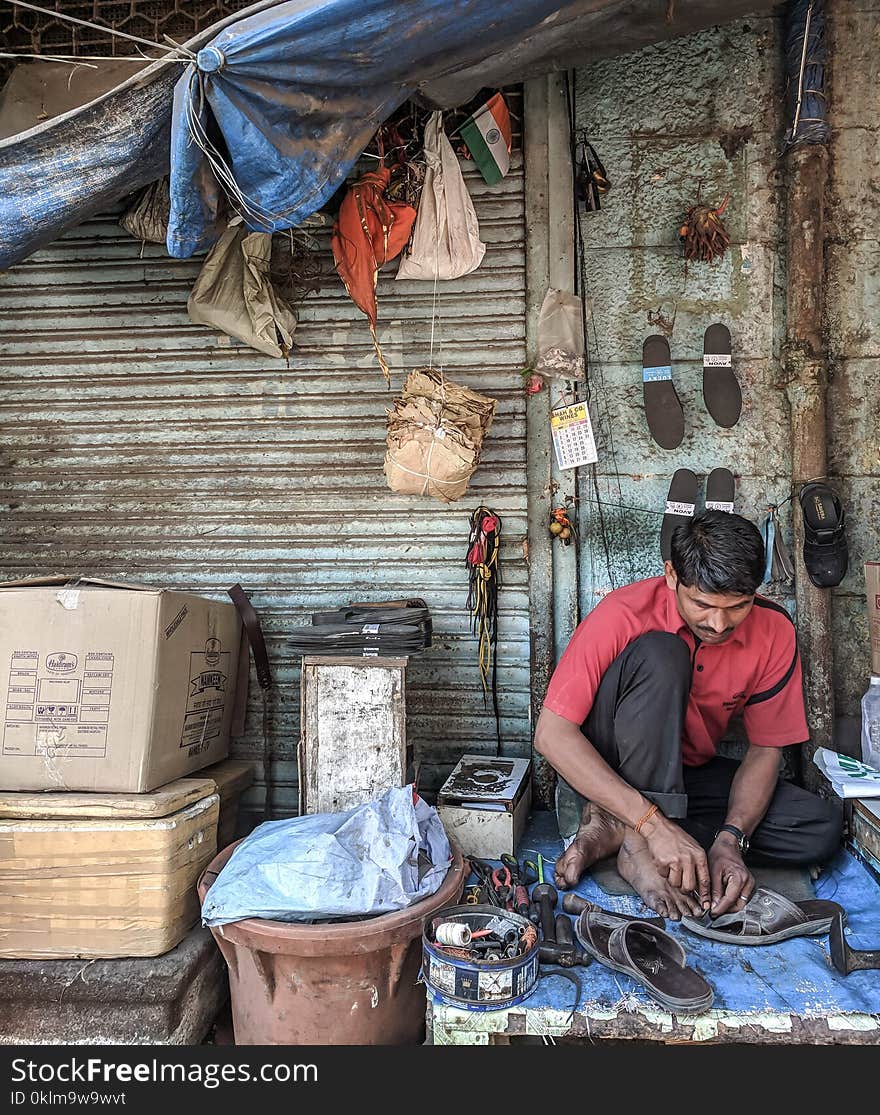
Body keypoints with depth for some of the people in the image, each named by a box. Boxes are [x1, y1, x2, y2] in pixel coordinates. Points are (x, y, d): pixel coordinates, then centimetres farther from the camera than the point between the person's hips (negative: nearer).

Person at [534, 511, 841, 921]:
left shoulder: (774, 632, -12)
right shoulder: (624, 616, -25)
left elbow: (765, 749, -5)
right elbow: (551, 735, -29)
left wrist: (730, 839, -23)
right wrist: (654, 823, -36)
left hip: (686, 773, 5)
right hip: (601, 773, -5)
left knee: (823, 828, -17)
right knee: (660, 654, -30)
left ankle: (615, 830, -18)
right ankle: (639, 846, -28)